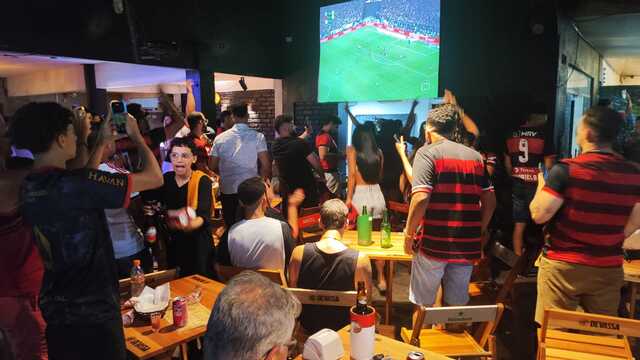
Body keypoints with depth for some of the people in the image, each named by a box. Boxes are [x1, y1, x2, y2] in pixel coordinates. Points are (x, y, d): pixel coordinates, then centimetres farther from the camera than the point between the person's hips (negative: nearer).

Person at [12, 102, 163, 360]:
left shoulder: (28, 188, -1)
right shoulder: (73, 184, -26)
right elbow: (155, 178, -22)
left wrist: (103, 142, 18)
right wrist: (136, 135, -5)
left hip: (54, 307, 8)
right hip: (93, 309, -8)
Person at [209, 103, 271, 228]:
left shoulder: (220, 138, 2)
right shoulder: (257, 137, -5)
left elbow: (212, 166, 7)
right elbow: (266, 165, -9)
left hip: (227, 190, 2)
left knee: (230, 227, 14)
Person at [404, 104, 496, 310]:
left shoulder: (427, 153, -6)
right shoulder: (475, 156, 9)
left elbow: (421, 198, -19)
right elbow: (490, 201, 9)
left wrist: (409, 234, -8)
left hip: (433, 243, -4)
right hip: (467, 245, 5)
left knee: (423, 305, 11)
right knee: (457, 305, 16)